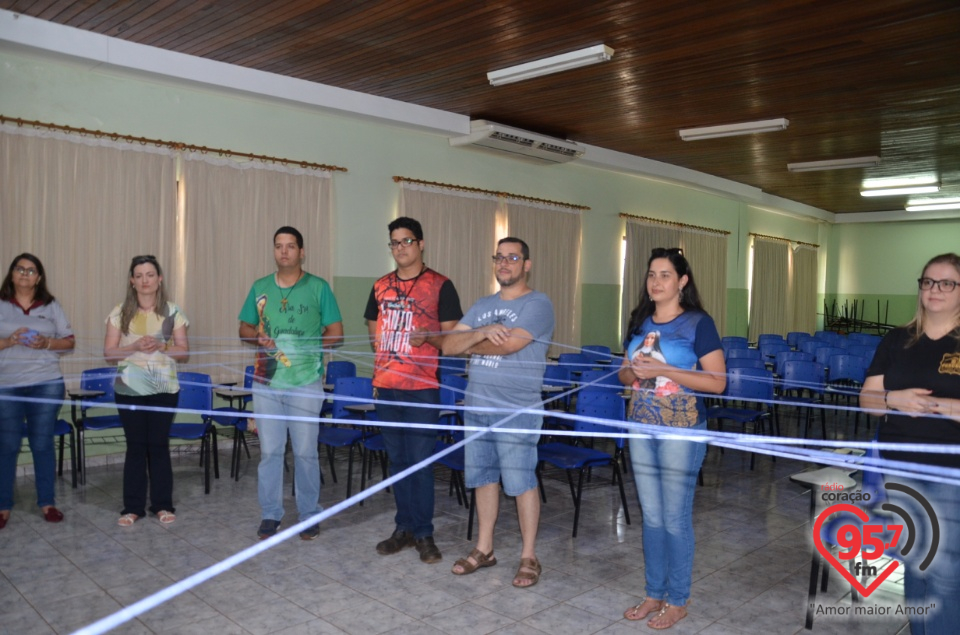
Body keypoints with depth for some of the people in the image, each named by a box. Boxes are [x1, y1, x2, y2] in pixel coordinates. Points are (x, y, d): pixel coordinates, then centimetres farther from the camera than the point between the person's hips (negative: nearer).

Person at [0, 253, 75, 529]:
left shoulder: (51, 305, 7)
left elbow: (69, 341, 7)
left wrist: (46, 343, -11)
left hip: (47, 384, 1)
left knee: (43, 444, 7)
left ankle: (46, 501, 17)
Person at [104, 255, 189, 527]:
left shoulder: (172, 312, 2)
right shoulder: (120, 313, 2)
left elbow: (184, 352, 3)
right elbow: (109, 352, 0)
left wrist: (162, 346, -16)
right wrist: (135, 346, -17)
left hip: (164, 389, 0)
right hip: (129, 389, 0)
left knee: (159, 445, 3)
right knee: (135, 446, 3)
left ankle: (163, 505, 14)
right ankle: (133, 507, 13)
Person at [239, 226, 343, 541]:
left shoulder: (318, 288, 1)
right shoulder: (260, 287, 10)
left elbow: (336, 333, 1)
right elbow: (244, 328, 16)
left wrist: (307, 347, -11)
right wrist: (258, 337, -5)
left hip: (306, 382, -3)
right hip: (266, 382, 3)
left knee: (305, 451, 3)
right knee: (269, 450, 8)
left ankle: (310, 514, 17)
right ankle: (270, 514, 22)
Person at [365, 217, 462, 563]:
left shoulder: (440, 285, -3)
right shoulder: (380, 287, 11)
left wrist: (427, 337, -23)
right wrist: (378, 370, 13)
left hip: (422, 388, -5)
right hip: (385, 386, 5)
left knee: (420, 461, -1)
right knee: (397, 460, 12)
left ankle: (423, 534, 12)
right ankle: (404, 528, 24)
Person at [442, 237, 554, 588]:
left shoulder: (537, 304, -6)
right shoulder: (482, 305, 14)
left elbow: (508, 344, -20)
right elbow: (449, 345, 3)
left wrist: (470, 343, -4)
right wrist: (481, 333, -16)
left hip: (516, 411, -6)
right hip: (477, 405, 6)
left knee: (522, 482, 0)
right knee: (484, 478, 14)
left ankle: (529, 557, 15)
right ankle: (484, 549, 28)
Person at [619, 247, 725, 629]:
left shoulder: (698, 322, -8)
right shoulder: (639, 321, 9)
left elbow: (717, 382, -13)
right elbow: (625, 373, 15)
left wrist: (663, 370, -21)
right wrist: (634, 371, -9)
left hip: (681, 430, -5)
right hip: (641, 427, 5)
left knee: (676, 517, 4)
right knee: (651, 516, 13)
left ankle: (677, 601, 21)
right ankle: (655, 594, 28)